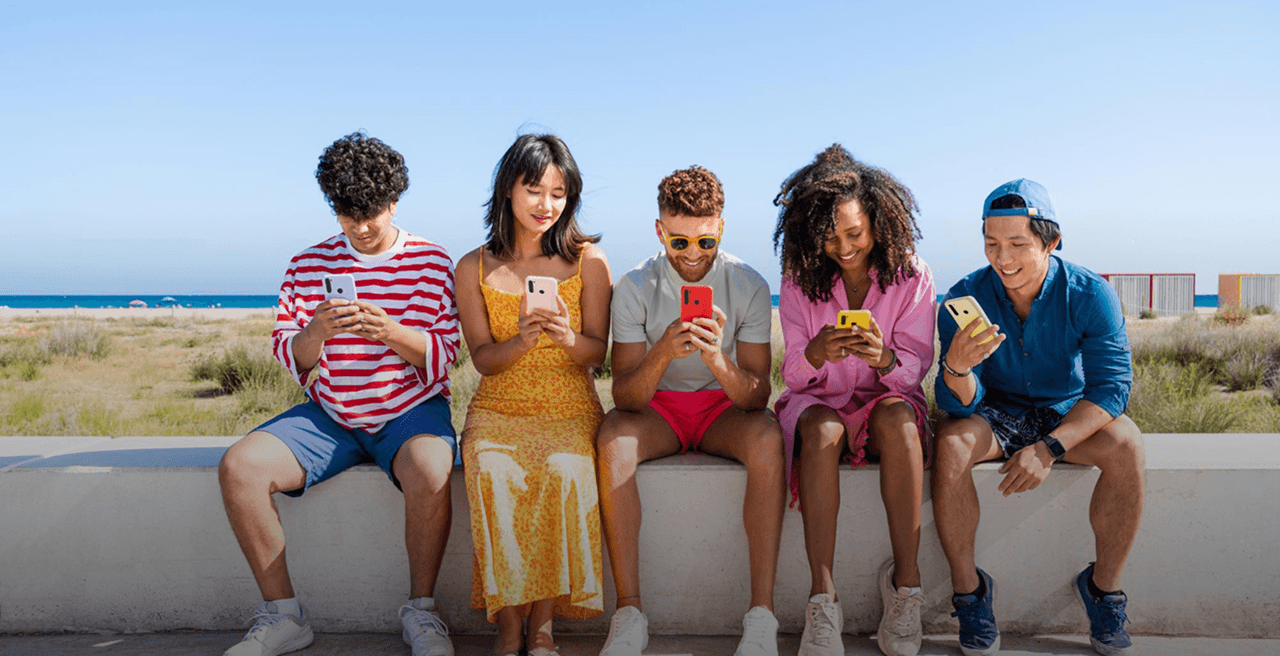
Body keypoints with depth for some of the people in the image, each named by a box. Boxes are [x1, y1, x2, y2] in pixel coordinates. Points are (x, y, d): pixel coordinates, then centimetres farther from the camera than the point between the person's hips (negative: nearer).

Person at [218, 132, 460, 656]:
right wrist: (317, 330, -18)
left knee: (429, 469, -36)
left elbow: (443, 355, -2)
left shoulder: (433, 263, 1)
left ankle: (421, 611, -14)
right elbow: (287, 354, 5)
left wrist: (390, 332, -21)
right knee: (238, 467, -19)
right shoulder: (308, 265, 7)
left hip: (410, 412, -3)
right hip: (329, 416, 3)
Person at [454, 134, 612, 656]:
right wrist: (521, 341, -18)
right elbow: (482, 358, 4)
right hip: (498, 411, 1)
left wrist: (567, 337, -20)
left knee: (566, 471, -33)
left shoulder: (588, 260, 4)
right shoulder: (474, 268, 7)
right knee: (493, 472, -32)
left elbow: (598, 352, 3)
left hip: (570, 411, -1)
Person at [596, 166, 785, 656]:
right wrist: (662, 354, -37)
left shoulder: (748, 285, -11)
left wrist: (720, 361, -36)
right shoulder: (635, 288, -11)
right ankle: (629, 613, -27)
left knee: (766, 437, -34)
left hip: (724, 409, 0)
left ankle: (762, 614, -31)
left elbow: (758, 397, -15)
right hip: (656, 407, 0)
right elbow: (624, 397, -16)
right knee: (612, 441, -32)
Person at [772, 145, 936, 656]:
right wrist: (816, 354, -32)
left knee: (897, 418, -35)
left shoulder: (910, 275, -4)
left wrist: (884, 358, -30)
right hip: (819, 403, 0)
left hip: (887, 399, 0)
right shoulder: (800, 280, -4)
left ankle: (905, 583, -30)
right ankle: (822, 601, -36)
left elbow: (916, 365, -5)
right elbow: (793, 374, -6)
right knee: (820, 430, -35)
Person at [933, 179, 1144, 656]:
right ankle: (967, 587, -15)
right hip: (996, 415, 0)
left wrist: (1050, 447, -36)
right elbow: (959, 404, -18)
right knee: (951, 442, -31)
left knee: (1126, 444, -29)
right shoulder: (966, 297, -16)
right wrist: (956, 367, -44)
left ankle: (1103, 585, -9)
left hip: (1067, 416, 1)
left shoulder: (1090, 294, -16)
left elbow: (1112, 385, -21)